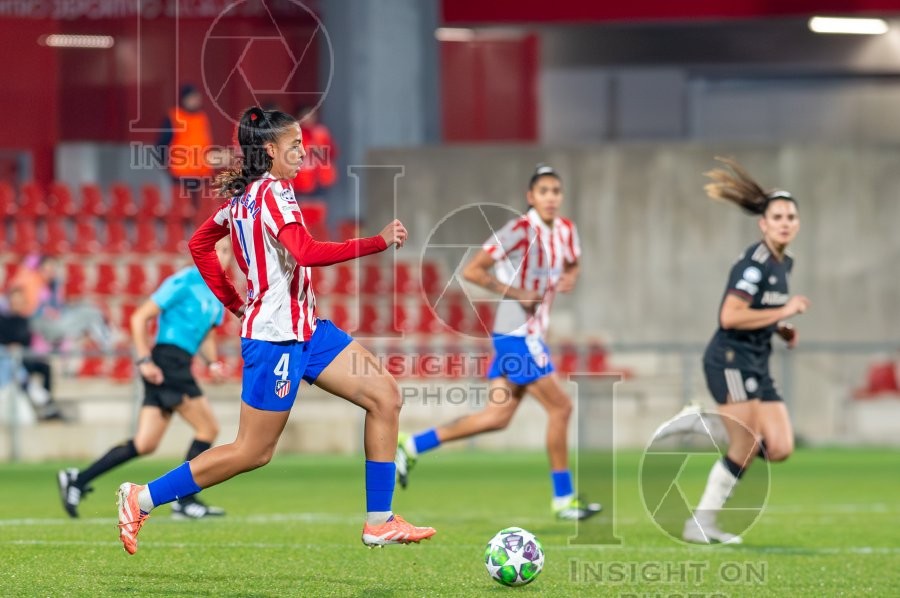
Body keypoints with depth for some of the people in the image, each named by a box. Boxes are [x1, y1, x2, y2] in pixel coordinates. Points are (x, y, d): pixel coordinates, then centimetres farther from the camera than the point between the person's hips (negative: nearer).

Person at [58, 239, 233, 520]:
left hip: (180, 368, 9)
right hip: (167, 362, -9)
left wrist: (212, 362, 6)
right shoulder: (184, 282, -8)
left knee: (144, 444, 4)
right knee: (208, 428, -8)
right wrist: (144, 360, -17)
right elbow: (139, 318, -9)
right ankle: (185, 502, -1)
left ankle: (77, 479, 8)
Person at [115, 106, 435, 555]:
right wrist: (378, 242, -27)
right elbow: (308, 253, -31)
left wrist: (235, 303, 21)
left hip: (305, 328, 10)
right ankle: (142, 498, 8)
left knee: (385, 396, 3)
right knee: (253, 452, -3)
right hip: (275, 337, -10)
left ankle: (379, 522, 4)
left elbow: (198, 244, 22)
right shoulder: (272, 193, -17)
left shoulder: (243, 195, 11)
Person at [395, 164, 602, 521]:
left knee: (498, 416, 8)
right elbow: (472, 271, -18)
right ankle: (564, 499, 2)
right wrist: (517, 293, -19)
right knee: (560, 406, -7)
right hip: (516, 333, -8)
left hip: (530, 334, 8)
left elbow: (572, 264, 28)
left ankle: (411, 446, 15)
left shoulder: (565, 231, 7)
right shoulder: (520, 231, -16)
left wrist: (569, 278, 4)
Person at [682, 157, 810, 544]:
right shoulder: (755, 262, -15)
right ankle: (700, 523, -1)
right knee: (748, 447, -12)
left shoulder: (784, 265, 13)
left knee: (780, 449, 1)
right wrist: (784, 311, -19)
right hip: (730, 360, -9)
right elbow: (730, 316, -24)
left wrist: (782, 329, 9)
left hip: (756, 366, 9)